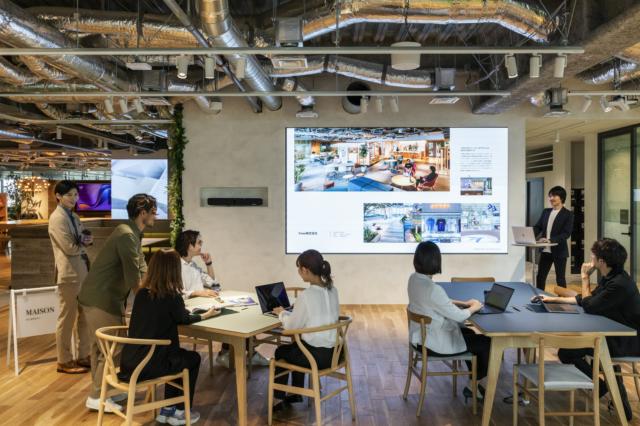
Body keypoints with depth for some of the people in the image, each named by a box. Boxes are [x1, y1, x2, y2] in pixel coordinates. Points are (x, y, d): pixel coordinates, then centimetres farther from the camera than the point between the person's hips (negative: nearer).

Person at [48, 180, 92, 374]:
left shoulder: (74, 216, 15)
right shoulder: (57, 218, -12)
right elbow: (70, 248, -19)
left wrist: (86, 240, -6)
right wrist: (84, 243, 0)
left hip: (83, 272, 9)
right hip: (70, 274, -9)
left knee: (85, 317, 14)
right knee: (67, 319, 1)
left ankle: (83, 356, 25)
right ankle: (64, 361, 13)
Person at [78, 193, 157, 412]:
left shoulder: (134, 235, 11)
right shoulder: (127, 236, -21)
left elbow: (142, 269, 13)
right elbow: (133, 278, -22)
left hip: (103, 297, 10)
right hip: (101, 299, -10)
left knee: (102, 347, 17)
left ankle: (101, 391, 29)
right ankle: (96, 397, 10)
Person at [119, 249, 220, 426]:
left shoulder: (141, 293, 2)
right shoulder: (172, 297, -16)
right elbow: (184, 319, 5)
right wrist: (206, 315, 23)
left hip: (129, 361, 7)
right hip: (147, 365, -6)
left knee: (178, 354, 28)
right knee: (193, 358, 18)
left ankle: (167, 410, 33)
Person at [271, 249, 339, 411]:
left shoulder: (306, 295, -22)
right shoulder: (332, 290, 0)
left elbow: (292, 326, -10)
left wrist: (282, 313, 10)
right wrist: (289, 313, 16)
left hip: (317, 355, -7)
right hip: (333, 351, 7)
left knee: (281, 351, 22)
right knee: (296, 347, 33)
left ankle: (279, 399, 34)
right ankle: (296, 393, 41)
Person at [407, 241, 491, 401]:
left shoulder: (414, 279, -3)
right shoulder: (432, 289, -31)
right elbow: (458, 316, -21)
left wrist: (463, 303, 8)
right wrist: (473, 308, -2)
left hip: (422, 336, 9)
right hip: (435, 343, -9)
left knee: (472, 335, 27)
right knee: (487, 343, 7)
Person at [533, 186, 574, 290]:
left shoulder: (568, 214, -6)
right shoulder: (545, 212, 10)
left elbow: (566, 233, -15)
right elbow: (537, 227, 9)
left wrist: (551, 240, -27)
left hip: (559, 251, -5)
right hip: (545, 250, 5)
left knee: (560, 278, 6)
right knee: (540, 277, 9)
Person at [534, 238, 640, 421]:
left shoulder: (619, 284, -26)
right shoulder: (609, 277, 4)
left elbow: (588, 306, -18)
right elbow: (585, 298, 15)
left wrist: (585, 278, -11)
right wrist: (553, 299, 15)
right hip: (615, 334, 9)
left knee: (566, 352, -11)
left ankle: (600, 387, 7)